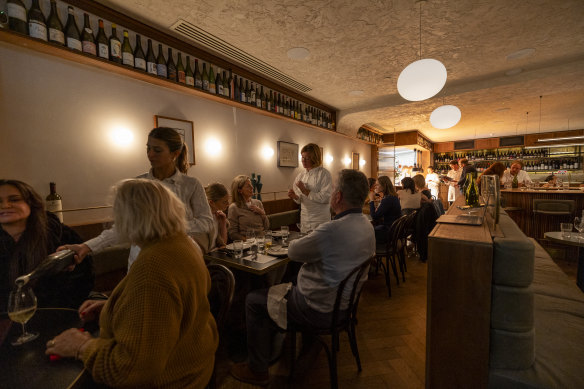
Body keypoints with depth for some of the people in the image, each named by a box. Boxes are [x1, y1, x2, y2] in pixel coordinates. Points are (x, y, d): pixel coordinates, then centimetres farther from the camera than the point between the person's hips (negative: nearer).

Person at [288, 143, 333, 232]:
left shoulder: (324, 174, -10)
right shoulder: (301, 176, 8)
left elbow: (326, 198, -19)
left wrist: (306, 191, -19)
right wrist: (295, 197, -8)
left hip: (320, 220, -5)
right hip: (304, 219, 5)